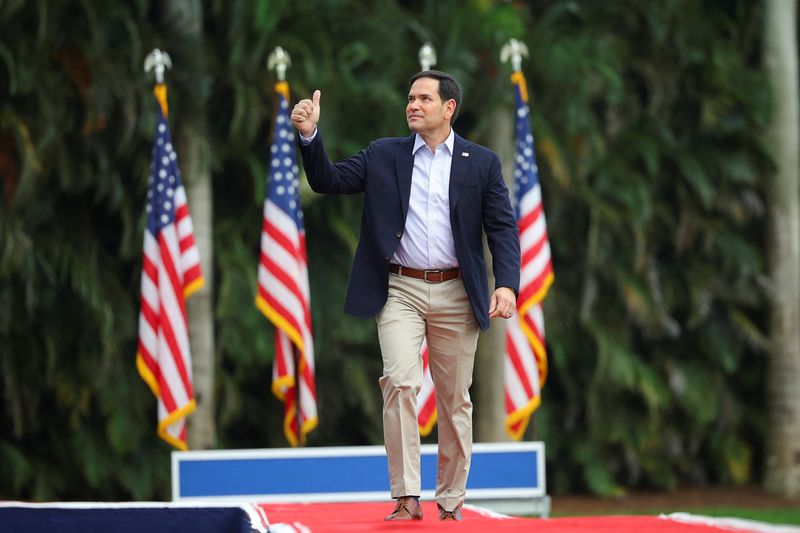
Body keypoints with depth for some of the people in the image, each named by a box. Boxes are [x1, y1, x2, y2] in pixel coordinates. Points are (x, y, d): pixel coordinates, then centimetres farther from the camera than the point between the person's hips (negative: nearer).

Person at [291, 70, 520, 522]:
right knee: (401, 382, -18)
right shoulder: (383, 155, 8)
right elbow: (328, 180, 4)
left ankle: (451, 501, 17)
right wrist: (309, 135, -12)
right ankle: (406, 497, -17)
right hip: (400, 290, 0)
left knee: (455, 399, 7)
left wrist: (507, 284, -13)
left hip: (456, 294, 1)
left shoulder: (482, 163, 5)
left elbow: (504, 228, 1)